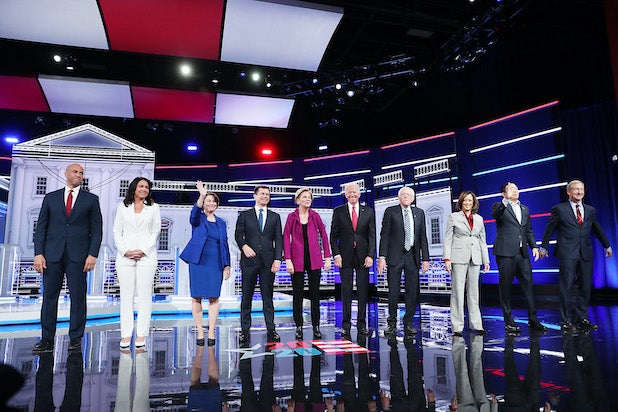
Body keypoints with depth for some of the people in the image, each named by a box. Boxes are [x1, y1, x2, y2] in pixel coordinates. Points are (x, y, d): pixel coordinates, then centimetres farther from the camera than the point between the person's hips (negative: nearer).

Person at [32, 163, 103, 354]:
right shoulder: (50, 198, 13)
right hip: (52, 254, 2)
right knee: (49, 296, 5)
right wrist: (38, 253, -1)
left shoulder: (91, 199, 9)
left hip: (78, 255, -2)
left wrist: (92, 254, -7)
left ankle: (75, 339, 7)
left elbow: (97, 229, 4)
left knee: (78, 297, -1)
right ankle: (47, 340, 13)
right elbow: (41, 227, 10)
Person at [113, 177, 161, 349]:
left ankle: (141, 335, 3)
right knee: (126, 296, 2)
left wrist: (143, 250, -7)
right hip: (125, 256, 1)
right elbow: (117, 231, 9)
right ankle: (125, 335, 8)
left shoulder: (154, 207, 9)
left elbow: (155, 233, 5)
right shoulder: (123, 207, 12)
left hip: (146, 256, -1)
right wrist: (125, 251, -6)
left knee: (144, 296, -2)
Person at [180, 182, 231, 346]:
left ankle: (211, 332, 7)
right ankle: (200, 332, 11)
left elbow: (225, 245, 13)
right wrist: (202, 195, -35)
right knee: (196, 297, 1)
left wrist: (227, 265, 7)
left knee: (214, 297, 0)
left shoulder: (221, 223, 13)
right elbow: (194, 213, -21)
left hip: (216, 264, 2)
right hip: (198, 262, -2)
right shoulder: (198, 219, 5)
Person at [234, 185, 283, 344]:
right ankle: (245, 331, 11)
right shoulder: (244, 215, 10)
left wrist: (277, 259, -5)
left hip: (268, 261, 1)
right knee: (246, 296, 4)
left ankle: (271, 330, 9)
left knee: (268, 296, 4)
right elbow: (238, 234, 3)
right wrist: (244, 246, -17)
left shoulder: (275, 217, 12)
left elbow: (278, 239, 7)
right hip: (249, 260, 0)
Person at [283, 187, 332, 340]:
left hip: (314, 259, 1)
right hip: (297, 260, -1)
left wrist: (327, 257, 2)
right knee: (297, 294, 5)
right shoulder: (292, 217, 0)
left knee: (315, 293, 6)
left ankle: (316, 327, 17)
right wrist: (288, 260, -11)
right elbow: (286, 237, -3)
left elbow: (324, 235, 7)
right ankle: (299, 327, 18)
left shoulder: (315, 216, 4)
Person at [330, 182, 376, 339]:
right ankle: (346, 324, 12)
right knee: (346, 290, 3)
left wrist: (370, 255, -6)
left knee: (363, 290, 4)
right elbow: (333, 235, 3)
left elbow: (372, 235, 4)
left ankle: (361, 323, 14)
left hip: (363, 256, 1)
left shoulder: (368, 211, 7)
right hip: (345, 256, -1)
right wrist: (336, 254, -7)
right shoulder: (338, 211, 5)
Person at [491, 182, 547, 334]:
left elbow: (529, 231, 23)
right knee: (506, 287, 1)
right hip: (506, 253, -5)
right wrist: (506, 200, -35)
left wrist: (534, 246, 9)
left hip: (522, 253, 5)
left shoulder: (525, 209, 21)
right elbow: (495, 214, -22)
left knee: (529, 285, 4)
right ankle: (509, 322, 8)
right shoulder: (499, 206, 3)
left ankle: (533, 320, 14)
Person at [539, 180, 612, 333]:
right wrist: (543, 247, 9)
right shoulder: (559, 209, 1)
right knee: (566, 287, -2)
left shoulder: (590, 210, 14)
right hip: (567, 254, -4)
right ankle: (566, 321, 5)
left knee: (586, 287, 7)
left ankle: (582, 319, 19)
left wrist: (607, 246, 31)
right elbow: (549, 229, 5)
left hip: (586, 253, 5)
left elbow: (597, 229, 24)